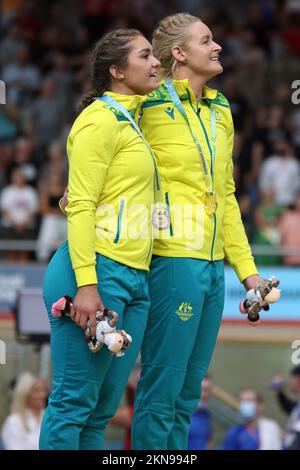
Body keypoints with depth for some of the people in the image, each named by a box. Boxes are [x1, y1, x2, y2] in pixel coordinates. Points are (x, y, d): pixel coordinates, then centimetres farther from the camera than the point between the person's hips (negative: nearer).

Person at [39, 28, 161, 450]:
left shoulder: (130, 122, 21)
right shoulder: (101, 119, -6)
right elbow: (80, 205, -13)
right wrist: (87, 285, -21)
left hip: (134, 280, 9)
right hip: (99, 272, -9)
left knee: (102, 409, 8)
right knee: (74, 402, -8)